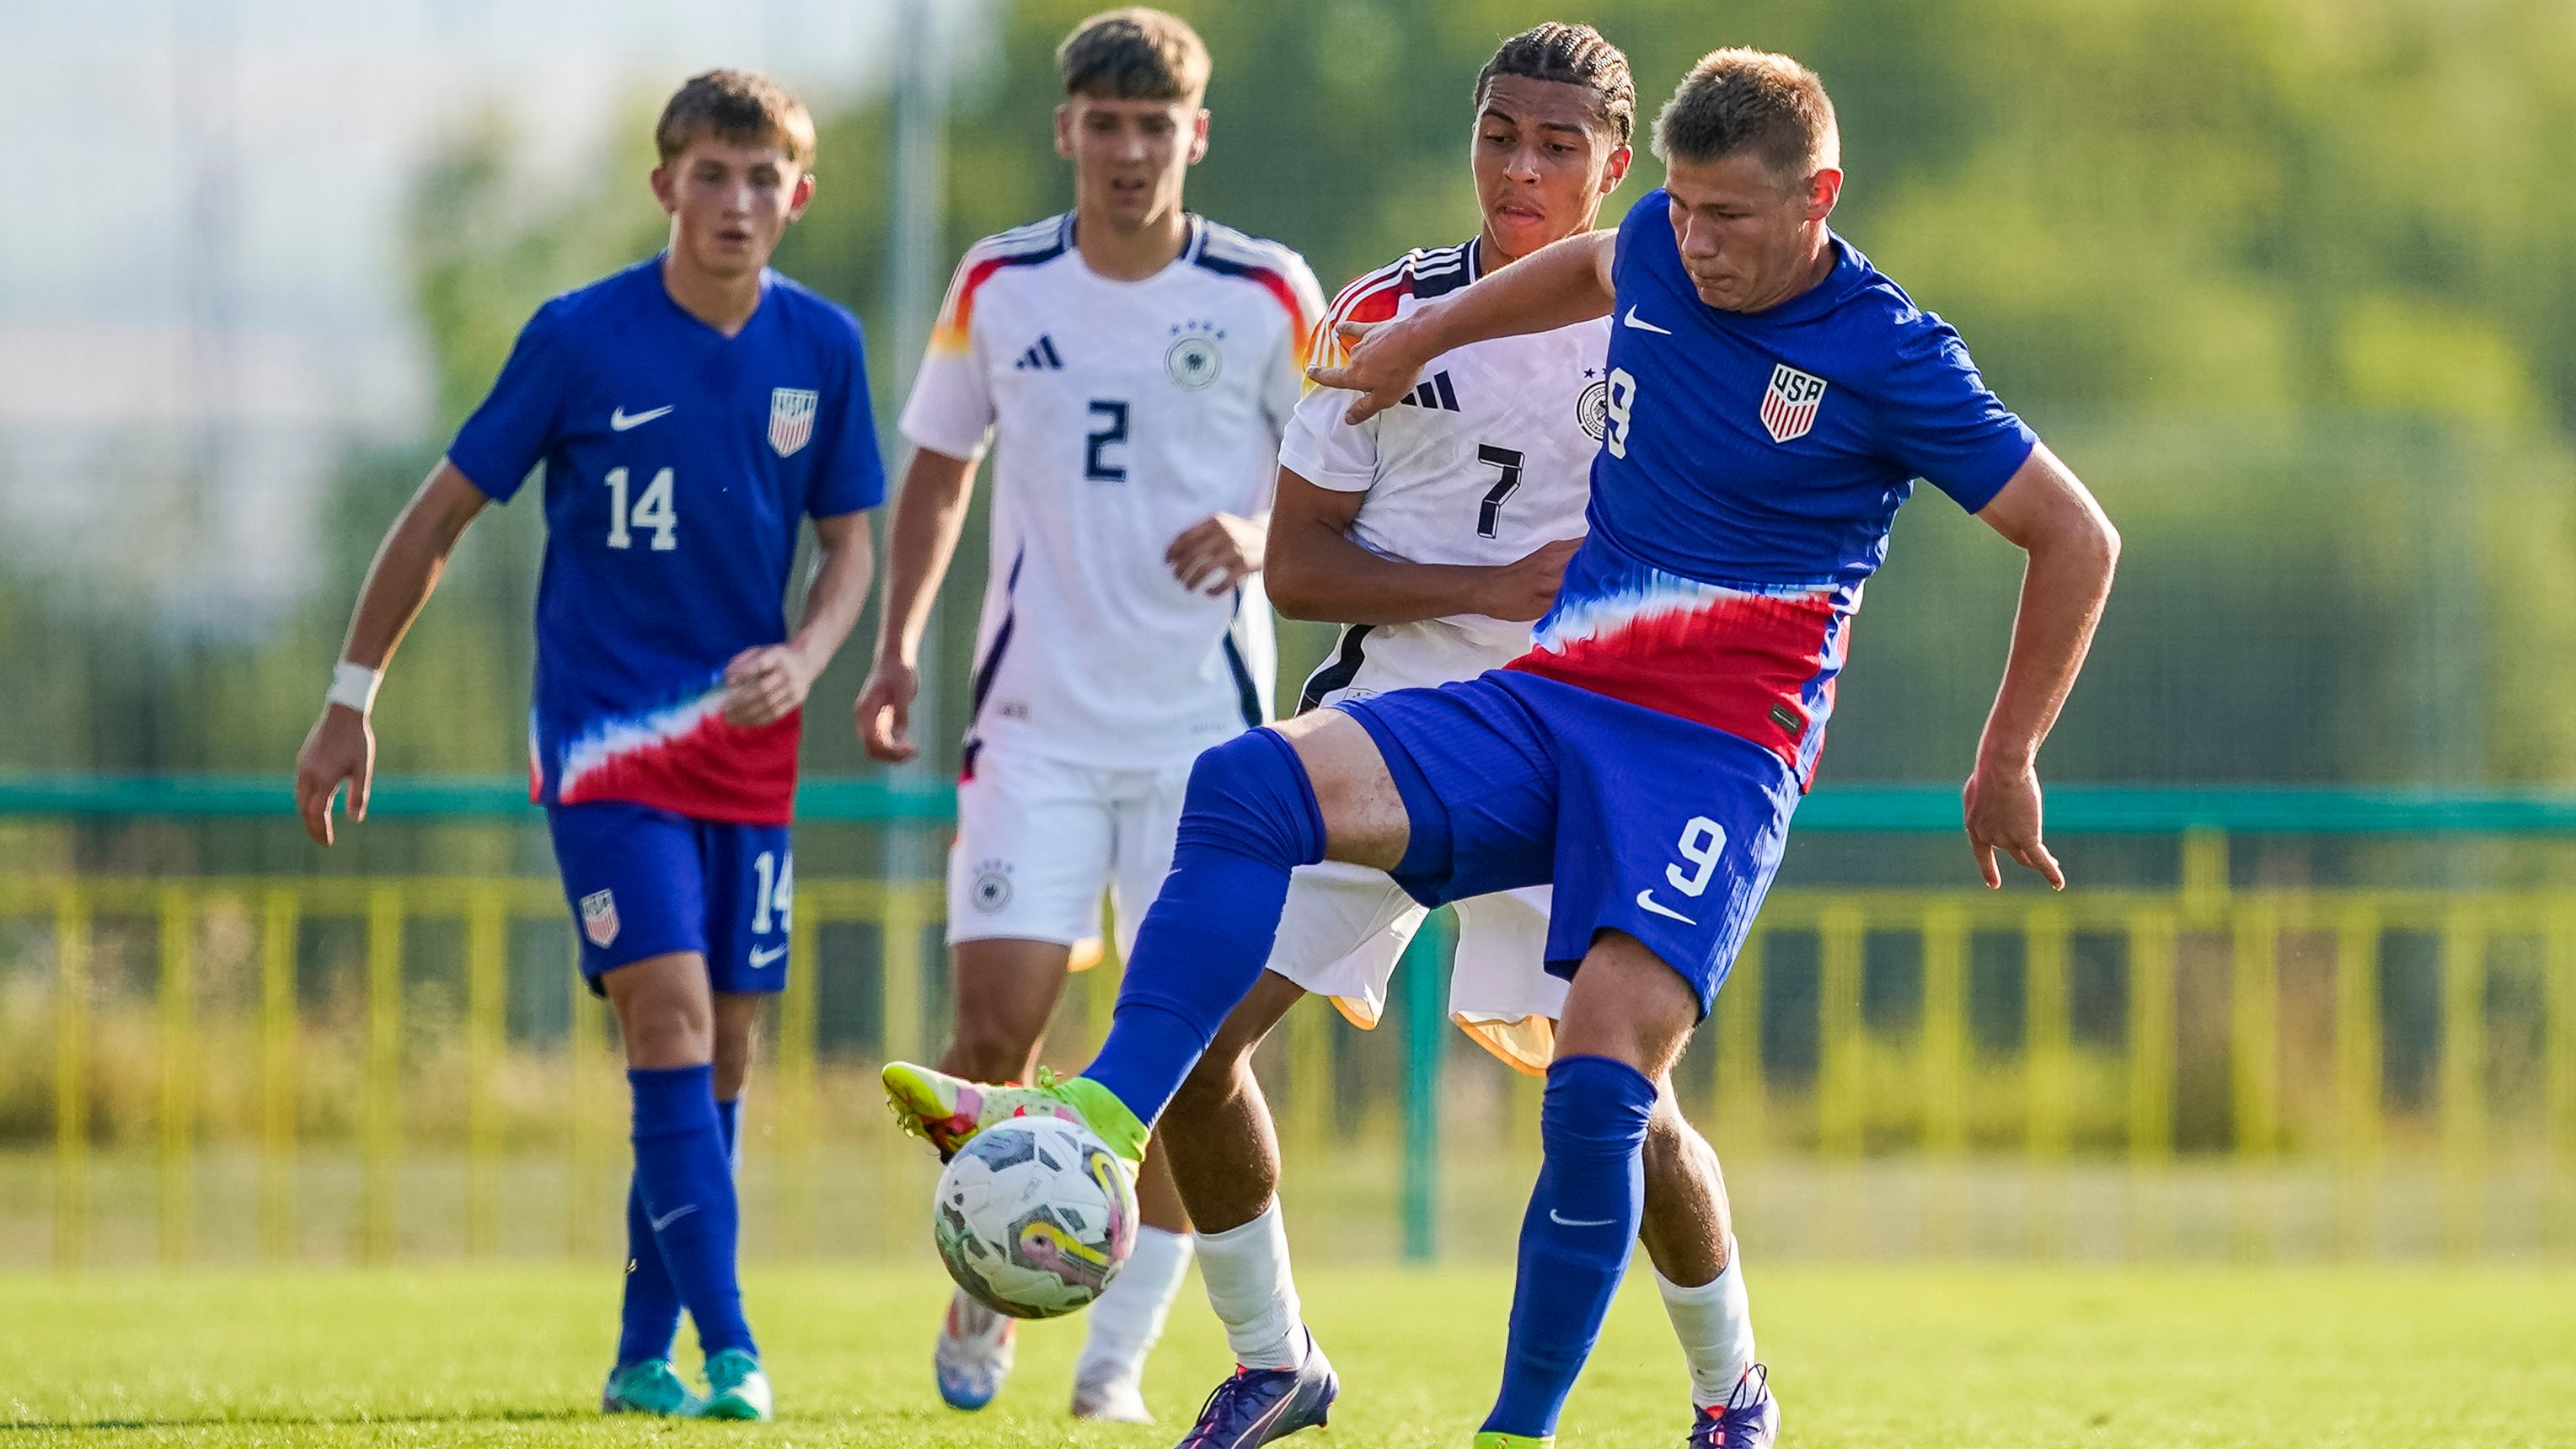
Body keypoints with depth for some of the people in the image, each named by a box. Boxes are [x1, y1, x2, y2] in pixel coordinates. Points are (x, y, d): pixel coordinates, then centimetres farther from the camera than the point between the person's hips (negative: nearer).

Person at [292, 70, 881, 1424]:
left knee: (721, 1046, 5)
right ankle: (729, 1350, -18)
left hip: (746, 741, 4)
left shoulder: (822, 347, -1)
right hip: (603, 734, -4)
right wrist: (351, 701, 0)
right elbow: (441, 513, -2)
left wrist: (804, 658, -12)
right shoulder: (580, 337, -11)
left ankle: (644, 1356, 17)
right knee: (669, 1014, -17)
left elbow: (848, 546, 9)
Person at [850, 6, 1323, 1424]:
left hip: (1205, 723, -1)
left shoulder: (1267, 297, -4)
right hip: (1036, 715, 1)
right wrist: (897, 644, 4)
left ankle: (1117, 1358, 8)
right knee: (996, 1015, -10)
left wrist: (1259, 536, -17)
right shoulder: (997, 287, 3)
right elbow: (939, 469, 15)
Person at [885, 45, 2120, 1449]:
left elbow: (2076, 541, -1)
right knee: (1251, 784, -17)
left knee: (1602, 1069, -24)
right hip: (1546, 701, 6)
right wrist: (1426, 334, 38)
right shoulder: (1661, 251, 8)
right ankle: (1105, 1111, -28)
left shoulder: (1890, 358, -8)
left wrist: (2006, 766, 2)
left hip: (1718, 750, -6)